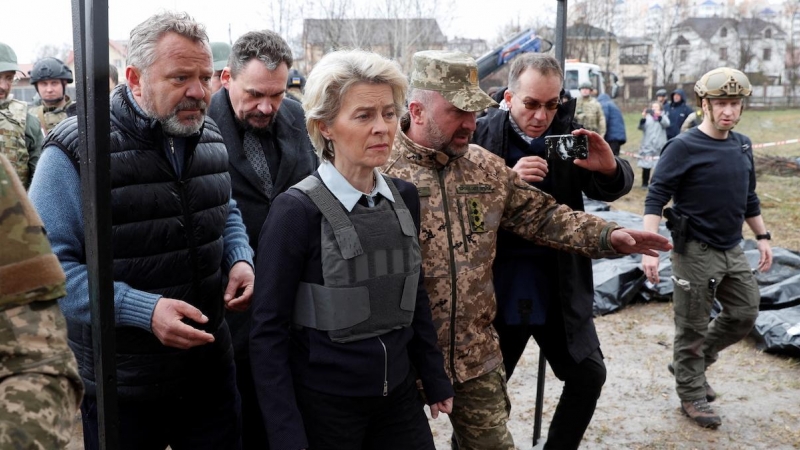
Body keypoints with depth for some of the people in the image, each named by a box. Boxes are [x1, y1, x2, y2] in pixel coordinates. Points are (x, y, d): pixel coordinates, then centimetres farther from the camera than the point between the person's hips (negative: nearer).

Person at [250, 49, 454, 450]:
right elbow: (269, 332, -14)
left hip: (400, 395, 5)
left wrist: (435, 380, 13)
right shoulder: (297, 211, -17)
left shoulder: (404, 198, -1)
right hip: (323, 405, -5)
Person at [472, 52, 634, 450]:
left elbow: (614, 189, -5)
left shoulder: (567, 132, -1)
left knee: (588, 375, 13)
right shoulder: (482, 136, -9)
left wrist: (609, 167, -28)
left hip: (560, 290, 3)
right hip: (498, 291, -3)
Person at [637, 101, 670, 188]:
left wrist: (659, 116, -26)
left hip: (659, 145, 0)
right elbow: (641, 127, -4)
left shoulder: (663, 116, 11)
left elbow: (666, 124, -10)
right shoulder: (647, 117, 9)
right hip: (647, 145, 0)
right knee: (646, 165, -4)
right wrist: (643, 118, -23)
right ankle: (645, 183, 5)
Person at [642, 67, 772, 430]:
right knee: (693, 327, 4)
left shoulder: (743, 145, 7)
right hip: (695, 252, -7)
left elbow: (748, 198, 19)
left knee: (745, 314, 14)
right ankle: (692, 394, 21)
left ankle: (691, 364, 32)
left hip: (733, 251, 7)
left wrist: (762, 237, 18)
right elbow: (656, 199, -19)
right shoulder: (683, 147, -15)